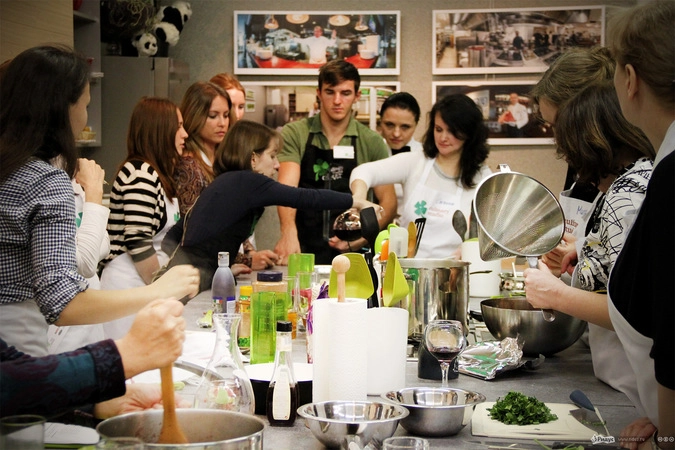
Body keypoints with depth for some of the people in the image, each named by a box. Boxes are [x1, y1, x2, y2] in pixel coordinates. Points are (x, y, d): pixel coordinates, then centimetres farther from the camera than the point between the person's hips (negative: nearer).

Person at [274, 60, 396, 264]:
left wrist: (361, 238, -11)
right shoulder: (294, 134, 3)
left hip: (352, 254, 1)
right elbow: (287, 187, -11)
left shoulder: (372, 142, 7)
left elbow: (388, 201, 7)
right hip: (302, 252, -1)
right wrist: (288, 233, -30)